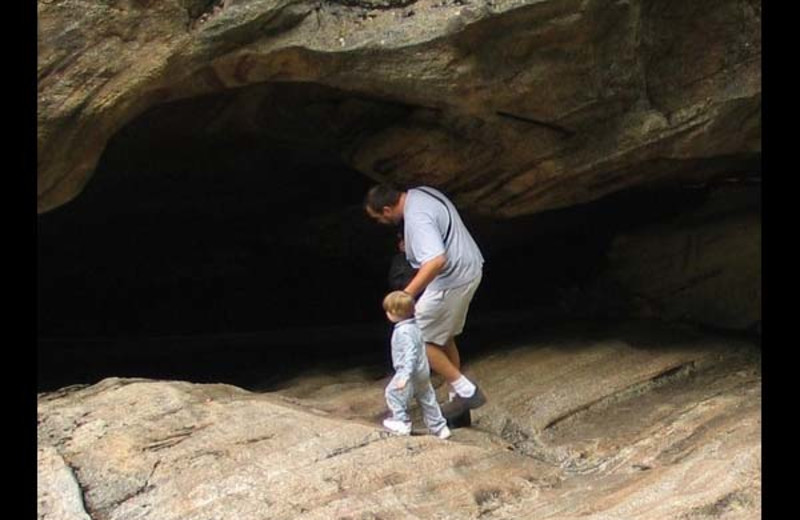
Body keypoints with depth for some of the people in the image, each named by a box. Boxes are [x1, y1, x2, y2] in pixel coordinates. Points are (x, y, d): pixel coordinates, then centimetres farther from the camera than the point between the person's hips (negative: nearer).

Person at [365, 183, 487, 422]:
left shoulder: (416, 218, -26)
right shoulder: (421, 193, 5)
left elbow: (436, 261, -37)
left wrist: (406, 295, -37)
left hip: (451, 281, -10)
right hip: (469, 271, 10)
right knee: (443, 339, 20)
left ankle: (466, 391, 1)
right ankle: (459, 402, 27)